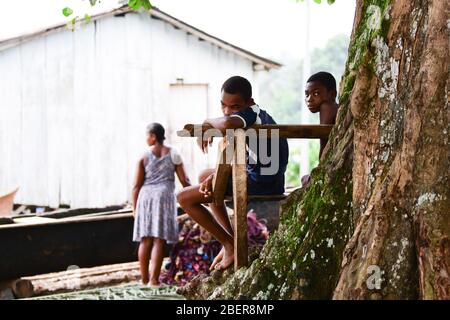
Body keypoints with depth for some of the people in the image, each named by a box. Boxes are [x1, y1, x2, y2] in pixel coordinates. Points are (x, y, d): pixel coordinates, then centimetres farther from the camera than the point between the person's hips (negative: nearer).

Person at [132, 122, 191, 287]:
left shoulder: (144, 156, 5)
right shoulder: (173, 154, 6)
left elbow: (137, 185, 2)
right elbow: (184, 180, 4)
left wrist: (134, 207, 8)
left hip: (145, 197, 1)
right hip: (164, 196, -1)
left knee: (145, 240, 6)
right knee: (159, 240, -5)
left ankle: (144, 279, 9)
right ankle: (154, 279, -11)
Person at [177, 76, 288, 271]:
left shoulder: (251, 113, -14)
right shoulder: (255, 116, 15)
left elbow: (227, 124, -38)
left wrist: (208, 123, -16)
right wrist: (214, 177, -2)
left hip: (260, 184, -10)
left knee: (184, 197, -3)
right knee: (204, 176, 33)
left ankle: (230, 246, -2)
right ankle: (231, 239, 25)